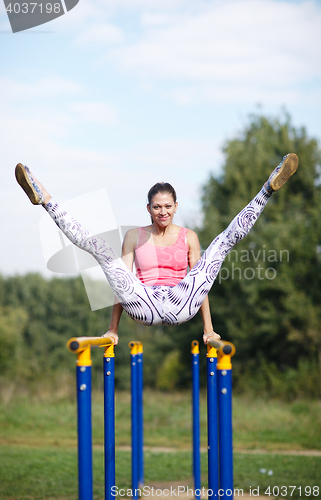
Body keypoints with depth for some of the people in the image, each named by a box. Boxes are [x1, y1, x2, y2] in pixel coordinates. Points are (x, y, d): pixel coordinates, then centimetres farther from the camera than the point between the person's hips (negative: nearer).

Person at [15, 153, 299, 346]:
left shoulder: (188, 237, 16)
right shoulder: (135, 236, 16)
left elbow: (199, 281, 13)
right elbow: (121, 280, 12)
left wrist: (208, 329, 7)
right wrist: (113, 330, 5)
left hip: (179, 305, 0)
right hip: (145, 305, 0)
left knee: (225, 241, -5)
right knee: (101, 250, -13)